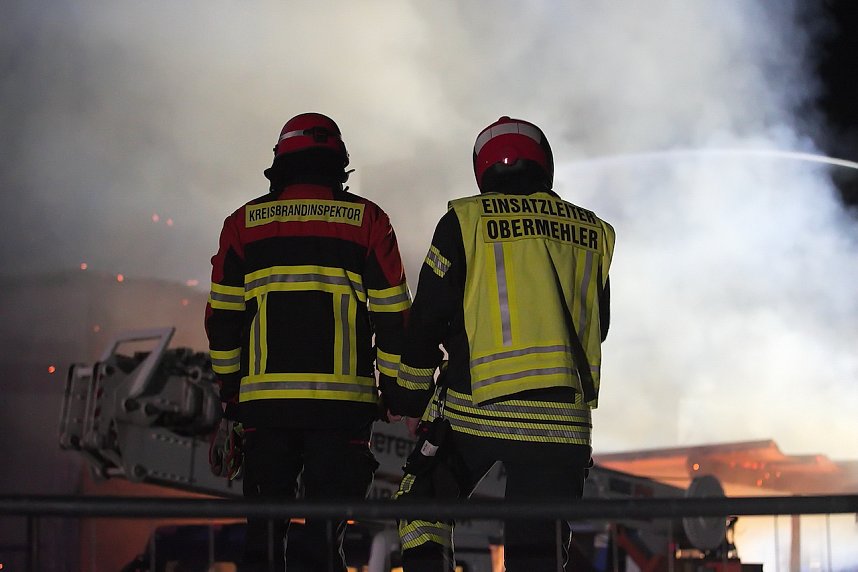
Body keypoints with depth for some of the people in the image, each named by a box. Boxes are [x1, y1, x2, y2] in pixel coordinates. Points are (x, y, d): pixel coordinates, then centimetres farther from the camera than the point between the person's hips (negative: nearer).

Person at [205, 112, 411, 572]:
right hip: (342, 397, -1)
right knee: (325, 518, 0)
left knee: (265, 522, 10)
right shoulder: (367, 220, 4)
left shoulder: (244, 223, 8)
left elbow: (222, 318, 7)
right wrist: (395, 387, 10)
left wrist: (229, 388, 15)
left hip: (264, 397, 2)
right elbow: (393, 314, 2)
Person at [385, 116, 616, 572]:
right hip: (560, 420, 2)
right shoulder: (593, 233, 9)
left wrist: (409, 397, 12)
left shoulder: (466, 220, -1)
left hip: (473, 409, -2)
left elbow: (426, 319, 1)